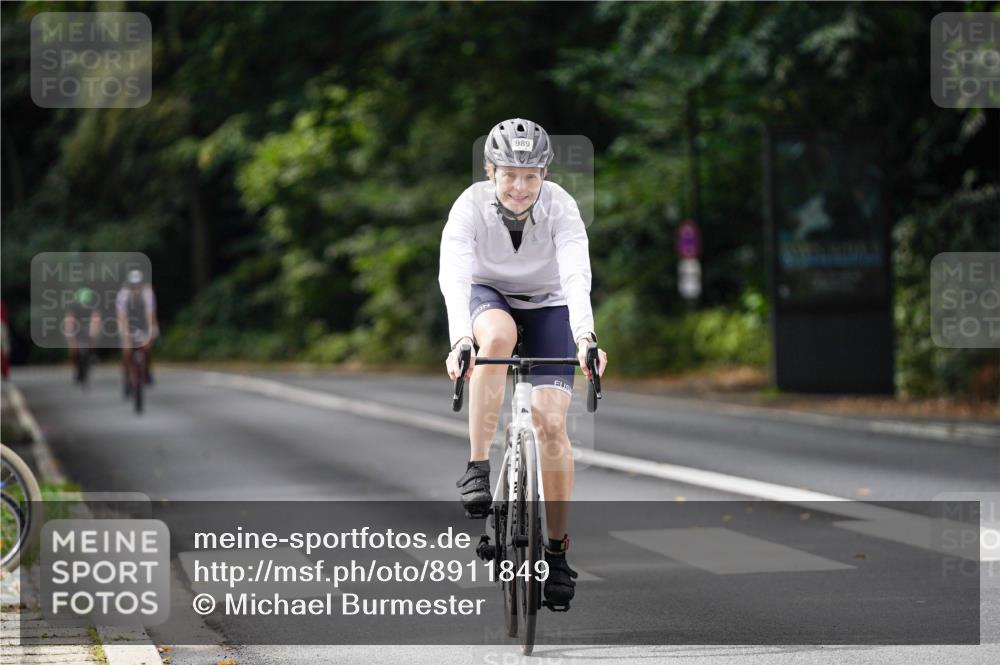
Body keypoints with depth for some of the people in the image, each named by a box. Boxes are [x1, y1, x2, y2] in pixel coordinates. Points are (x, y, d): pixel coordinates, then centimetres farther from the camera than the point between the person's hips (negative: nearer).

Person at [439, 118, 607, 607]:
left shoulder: (560, 207, -25)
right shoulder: (471, 206, -26)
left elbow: (577, 275, -38)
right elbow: (453, 276, -40)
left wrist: (584, 337, -55)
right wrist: (460, 338, -57)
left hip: (548, 307, 0)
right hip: (489, 298, 0)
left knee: (551, 423, -14)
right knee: (497, 336, -38)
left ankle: (557, 549, -1)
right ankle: (477, 467, -29)